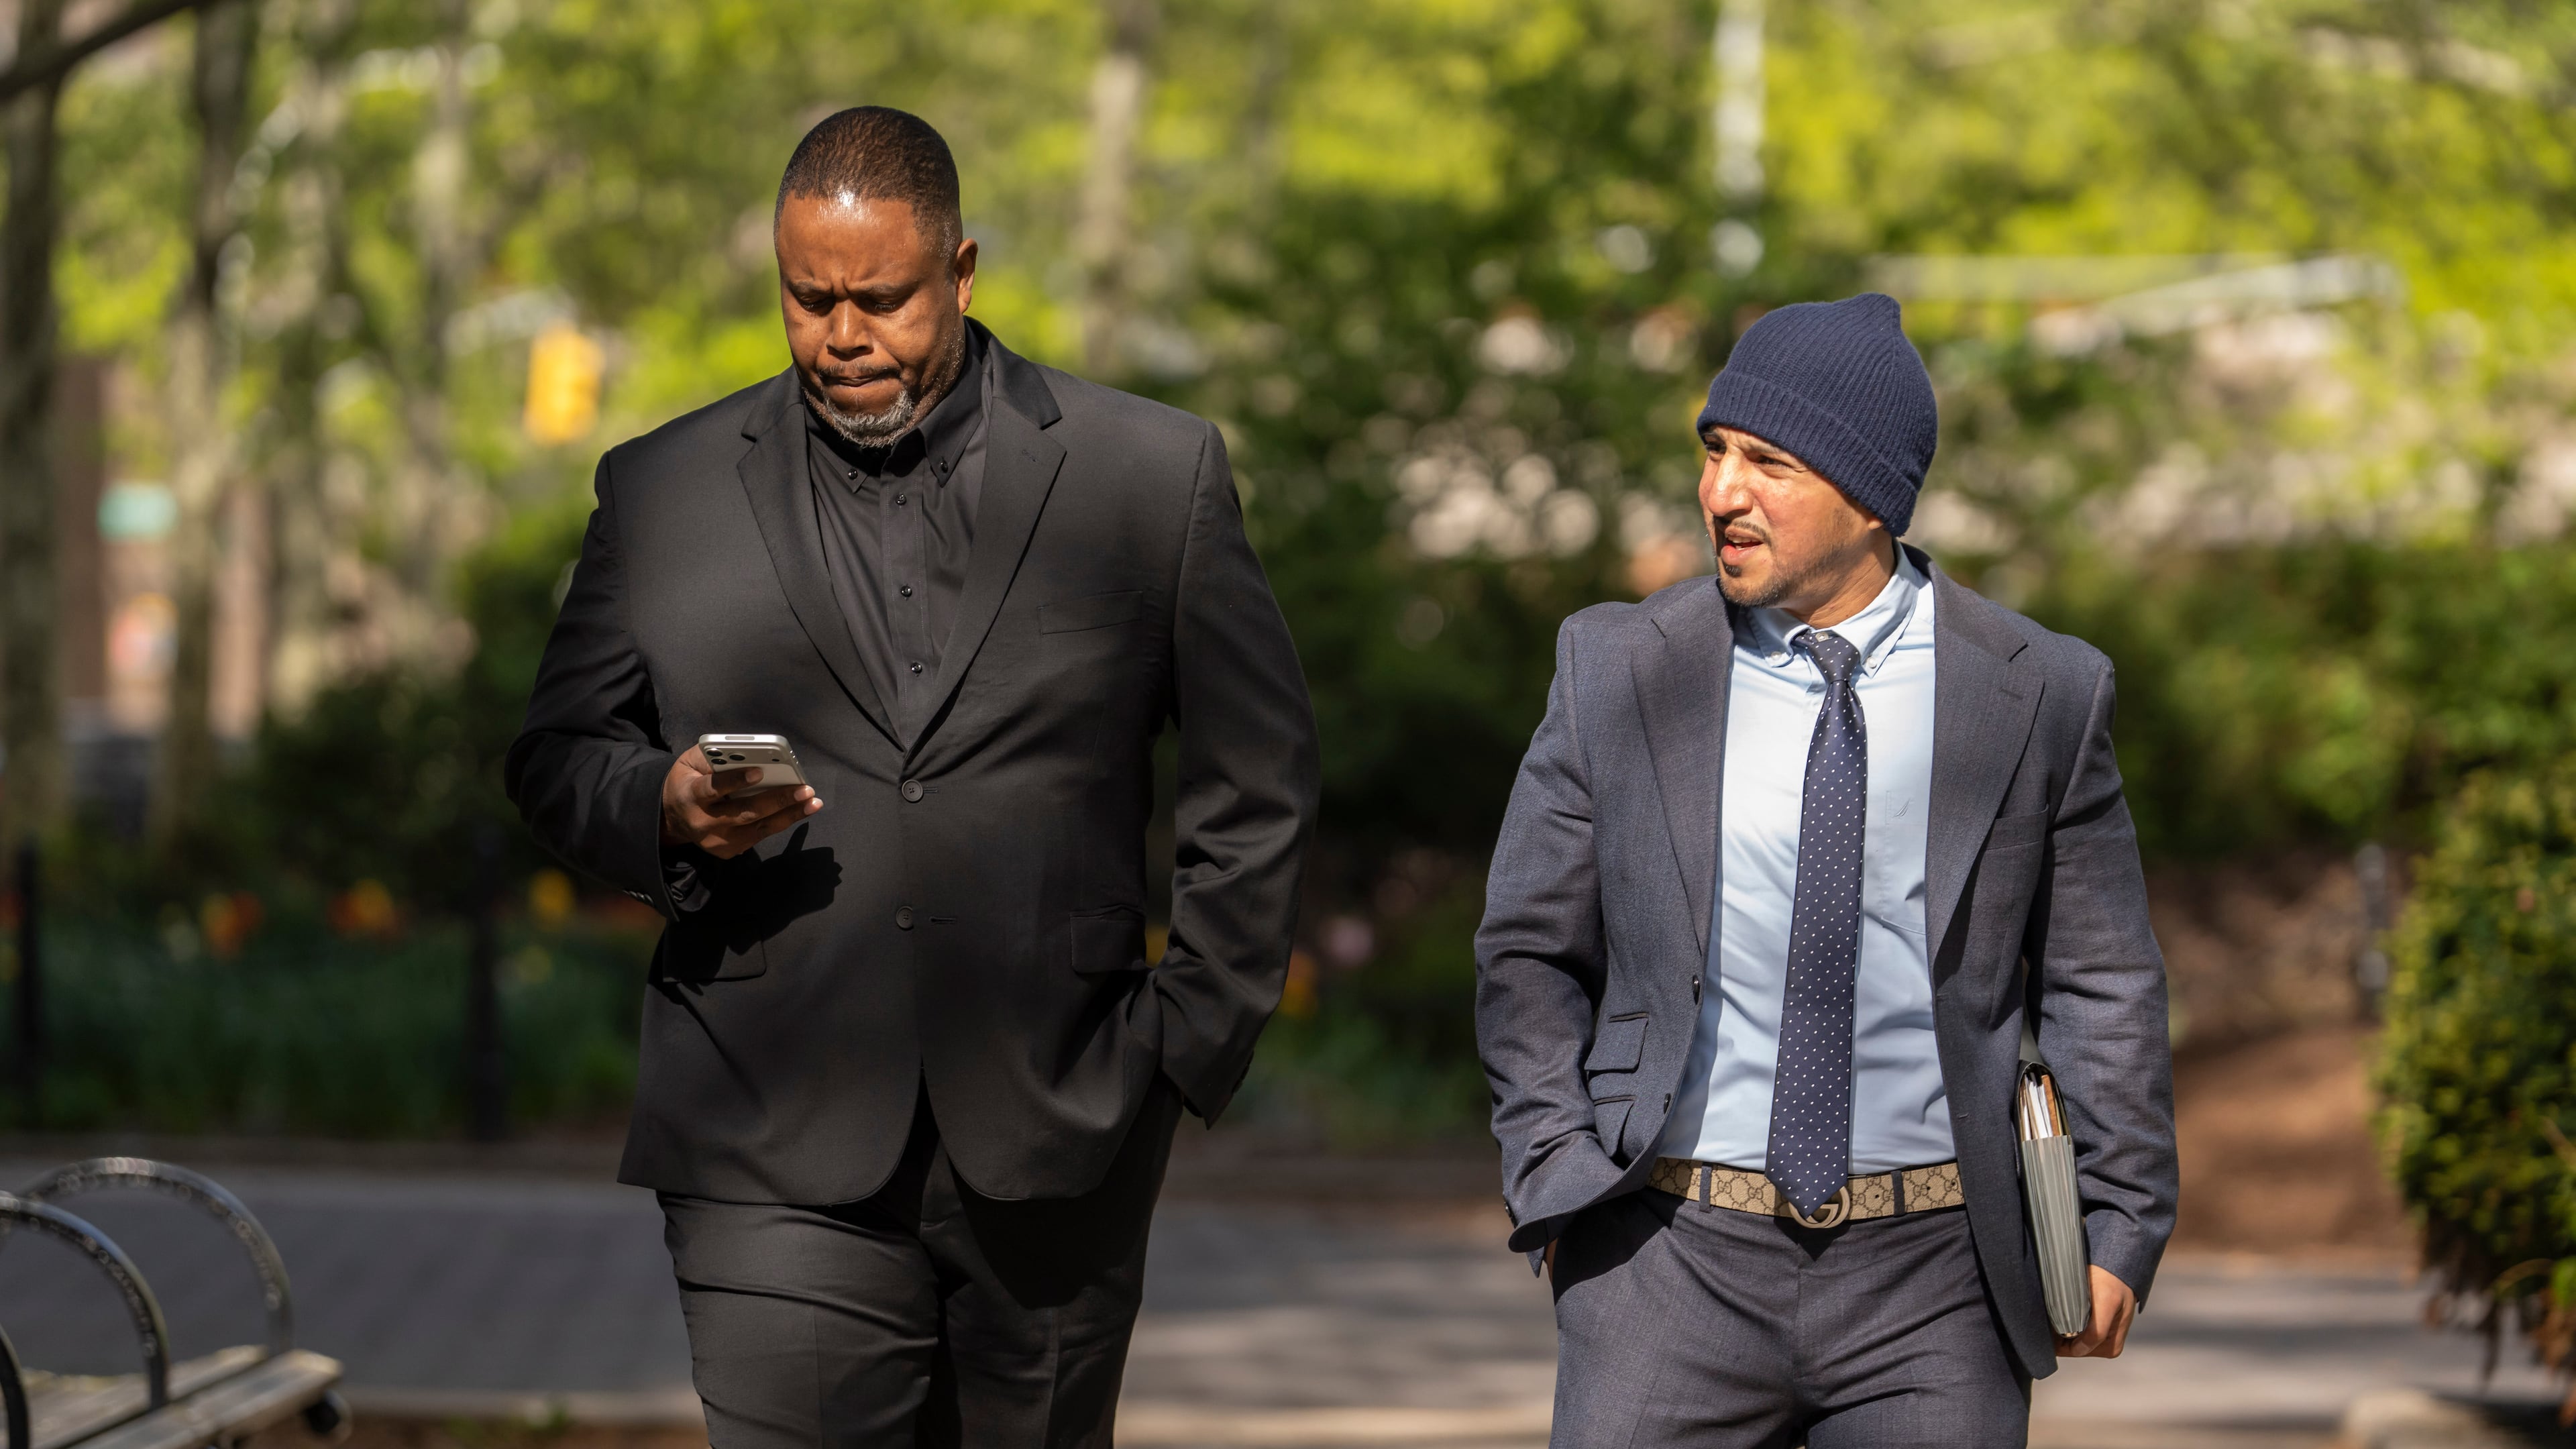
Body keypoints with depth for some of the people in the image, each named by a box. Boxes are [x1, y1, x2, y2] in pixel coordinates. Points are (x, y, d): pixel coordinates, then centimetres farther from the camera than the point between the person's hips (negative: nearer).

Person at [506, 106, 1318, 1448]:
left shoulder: (1150, 474, 5)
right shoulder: (664, 493, 8)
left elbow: (1258, 780, 10)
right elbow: (556, 758, 14)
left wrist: (1191, 1037, 2)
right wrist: (666, 809, -9)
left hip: (1054, 1147, 0)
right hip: (778, 1159, 0)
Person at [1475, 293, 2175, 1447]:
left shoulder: (2039, 697, 1)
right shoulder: (1617, 673, 3)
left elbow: (2101, 986, 7)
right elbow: (1530, 955, 9)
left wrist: (2119, 1227, 2)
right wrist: (1558, 1179, 0)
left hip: (1930, 1277, 0)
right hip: (1677, 1255, 0)